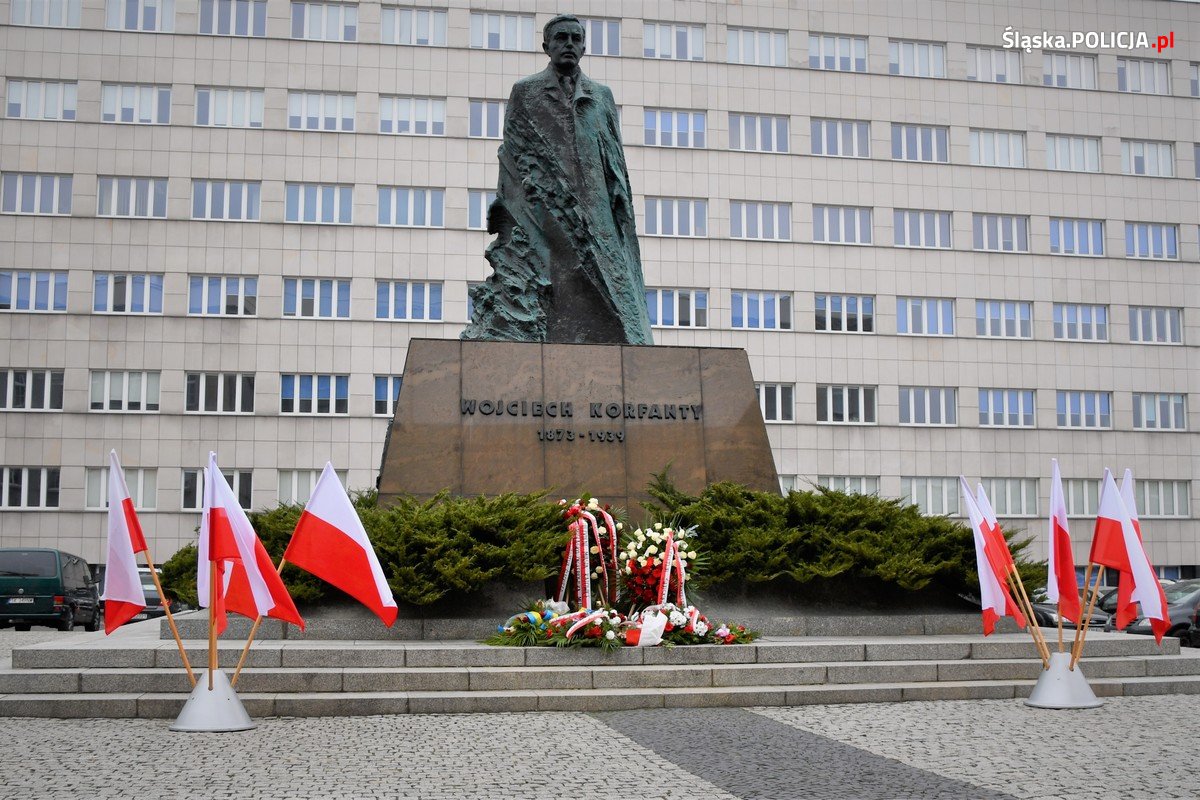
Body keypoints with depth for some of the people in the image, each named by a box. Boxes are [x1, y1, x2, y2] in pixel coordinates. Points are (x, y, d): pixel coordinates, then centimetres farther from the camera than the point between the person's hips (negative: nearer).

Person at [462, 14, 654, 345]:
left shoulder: (602, 96, 18)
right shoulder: (525, 91, 11)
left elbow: (615, 159, 16)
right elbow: (512, 154, 6)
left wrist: (622, 206, 3)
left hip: (594, 216, 3)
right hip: (540, 216, -2)